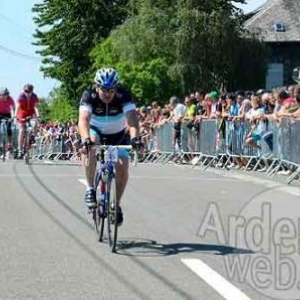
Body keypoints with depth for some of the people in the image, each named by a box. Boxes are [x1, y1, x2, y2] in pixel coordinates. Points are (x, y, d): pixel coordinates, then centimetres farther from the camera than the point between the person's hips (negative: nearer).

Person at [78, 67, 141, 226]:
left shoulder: (124, 96, -27)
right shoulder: (89, 95, -28)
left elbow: (132, 118, -39)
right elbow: (83, 119, -41)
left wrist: (134, 137, -59)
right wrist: (86, 139, -60)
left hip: (118, 135, 1)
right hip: (96, 132, -1)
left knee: (122, 168, -15)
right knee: (89, 148, -34)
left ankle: (116, 203, 9)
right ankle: (90, 189, -23)